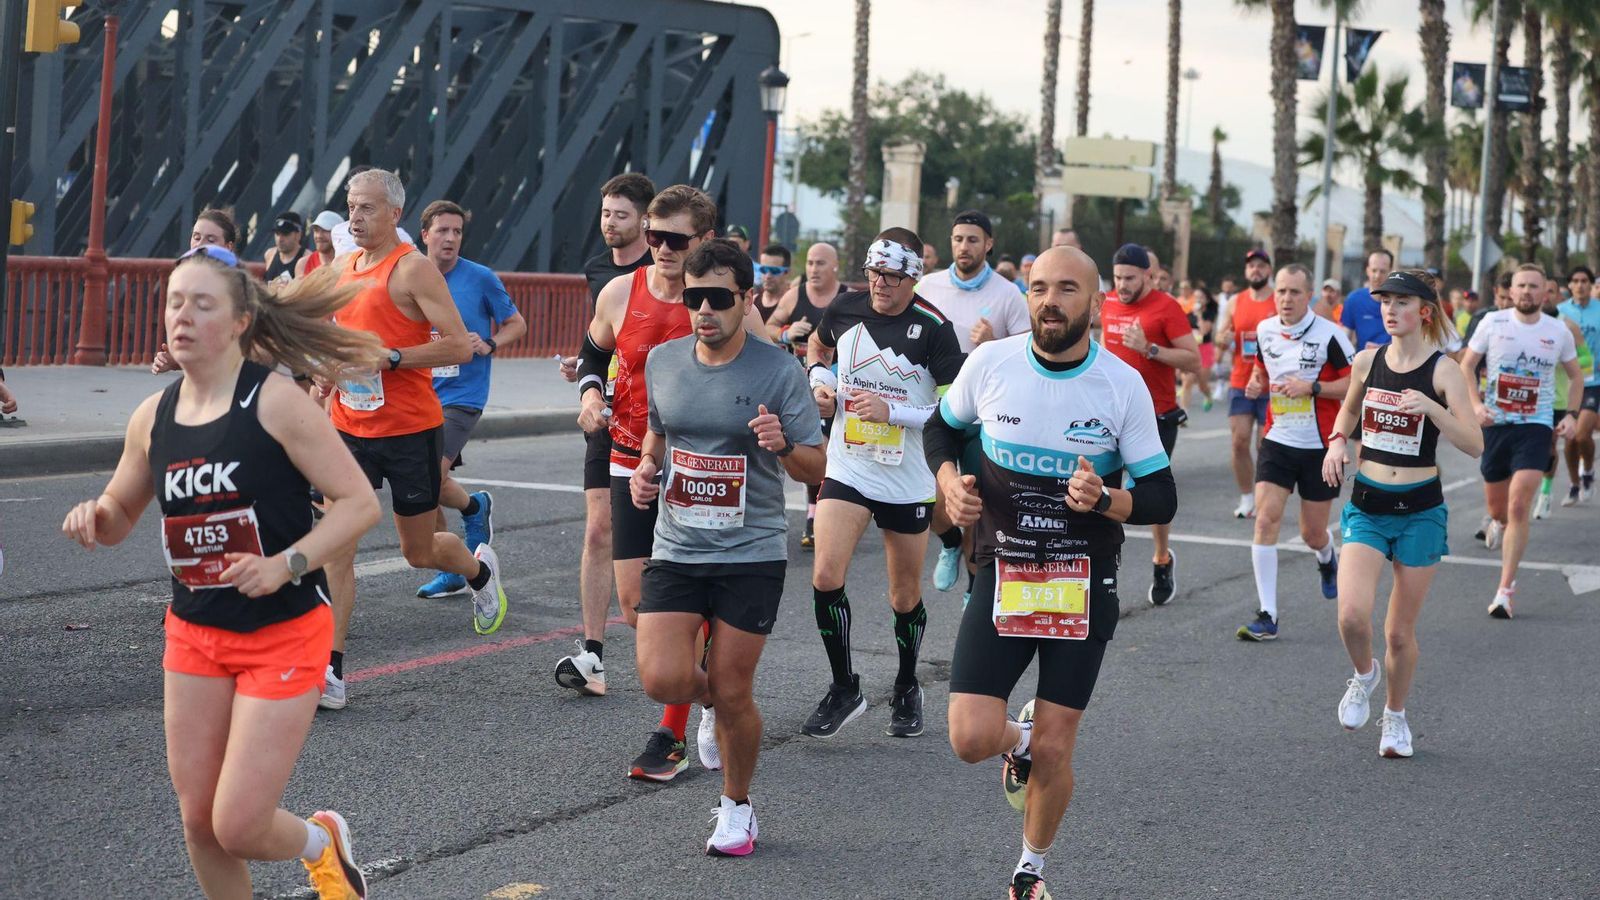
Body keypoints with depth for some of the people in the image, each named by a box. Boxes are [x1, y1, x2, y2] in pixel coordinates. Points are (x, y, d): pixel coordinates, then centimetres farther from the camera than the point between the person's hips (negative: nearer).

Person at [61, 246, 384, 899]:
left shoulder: (275, 400, -15)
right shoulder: (152, 416, 2)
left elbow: (359, 502, -16)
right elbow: (119, 517, 16)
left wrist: (285, 566, -28)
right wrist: (95, 516, -7)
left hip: (283, 634, -5)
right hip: (194, 635, 5)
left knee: (238, 826, -6)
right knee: (200, 823, 8)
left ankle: (321, 843, 27)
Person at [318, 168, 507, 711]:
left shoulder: (414, 269, -12)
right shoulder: (342, 268, 10)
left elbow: (460, 346, -17)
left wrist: (388, 358, -23)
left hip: (410, 430, -5)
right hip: (350, 428, 5)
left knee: (419, 551, 10)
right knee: (335, 547, -8)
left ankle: (480, 570, 45)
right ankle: (330, 673, -9)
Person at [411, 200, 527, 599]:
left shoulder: (481, 278, -4)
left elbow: (517, 324, 5)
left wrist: (488, 345, -12)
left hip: (462, 396, -5)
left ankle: (475, 507, 12)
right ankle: (451, 573, 19)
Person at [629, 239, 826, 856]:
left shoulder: (778, 372, -10)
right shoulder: (662, 361, 3)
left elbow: (815, 469, -6)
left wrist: (783, 445, -27)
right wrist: (646, 467, 1)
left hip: (751, 556, -3)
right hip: (676, 549, 3)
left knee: (732, 695, 0)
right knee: (662, 680, -13)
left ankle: (737, 806, 25)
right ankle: (709, 695, 25)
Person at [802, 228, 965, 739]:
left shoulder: (933, 328, -13)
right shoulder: (846, 309, -1)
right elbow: (818, 345, 22)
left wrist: (892, 411, -22)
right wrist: (820, 381, 2)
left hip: (909, 481, -2)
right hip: (847, 471, 2)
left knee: (905, 597, 11)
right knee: (825, 577, -15)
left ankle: (907, 690, 35)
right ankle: (844, 689, 3)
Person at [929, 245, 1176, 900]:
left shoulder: (1124, 385, -8)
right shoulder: (989, 363, -5)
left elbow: (1161, 499, -4)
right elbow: (942, 427, 15)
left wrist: (1106, 500, -25)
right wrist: (949, 480, -5)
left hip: (1083, 586, -1)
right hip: (1002, 576, 1)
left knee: (1053, 753, 4)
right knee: (971, 740, -12)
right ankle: (1019, 741, 26)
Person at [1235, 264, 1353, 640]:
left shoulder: (1328, 334, -11)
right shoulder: (1264, 330, 3)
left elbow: (1356, 381, -11)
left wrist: (1312, 387, -21)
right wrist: (1256, 384, -2)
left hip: (1319, 446, -3)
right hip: (1277, 441, 3)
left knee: (1312, 533, 7)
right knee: (1265, 518, -13)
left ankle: (1327, 557, 47)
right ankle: (1267, 615, -11)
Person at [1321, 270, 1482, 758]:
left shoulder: (1442, 371, -9)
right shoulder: (1366, 361, 2)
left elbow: (1474, 444, -17)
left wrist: (1431, 407, -30)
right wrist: (1337, 439, 3)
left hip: (1421, 510, -2)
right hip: (1367, 505, 2)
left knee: (1400, 632, 5)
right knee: (1352, 615, -18)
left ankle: (1395, 715, 31)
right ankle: (1364, 674, 15)